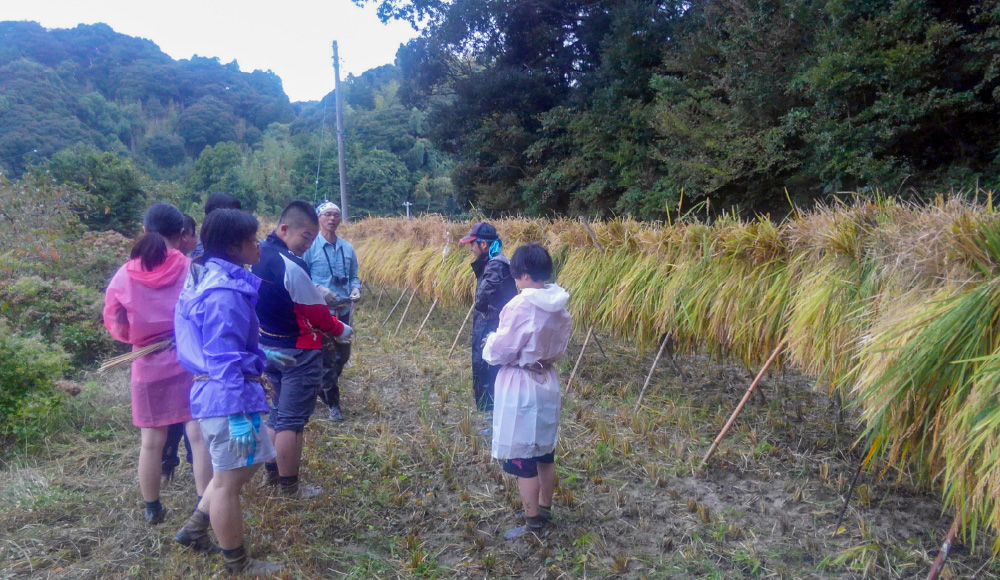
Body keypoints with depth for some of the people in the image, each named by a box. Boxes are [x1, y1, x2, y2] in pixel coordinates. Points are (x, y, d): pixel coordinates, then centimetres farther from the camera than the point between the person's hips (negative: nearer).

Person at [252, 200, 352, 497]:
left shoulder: (260, 255, 2)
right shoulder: (291, 266, -25)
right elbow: (316, 313, -16)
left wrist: (315, 292, 10)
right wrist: (340, 330, 1)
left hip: (270, 346, 9)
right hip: (298, 351, -9)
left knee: (277, 411, 21)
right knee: (292, 420, 3)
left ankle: (271, 472, 33)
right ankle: (289, 487, 15)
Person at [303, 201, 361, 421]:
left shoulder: (347, 248, 9)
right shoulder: (309, 246, -7)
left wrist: (356, 289, -5)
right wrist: (320, 290, -21)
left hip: (344, 310, 6)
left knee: (343, 355, 15)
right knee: (327, 358, -2)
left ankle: (323, 387, 39)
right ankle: (333, 403, 11)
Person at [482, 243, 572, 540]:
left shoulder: (522, 305, -24)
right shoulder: (559, 304, 0)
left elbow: (500, 353, -17)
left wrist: (490, 342, 3)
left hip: (521, 387, -8)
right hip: (548, 381, 8)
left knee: (522, 460, 5)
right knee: (545, 454, 21)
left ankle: (533, 525, 17)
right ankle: (545, 509, 37)